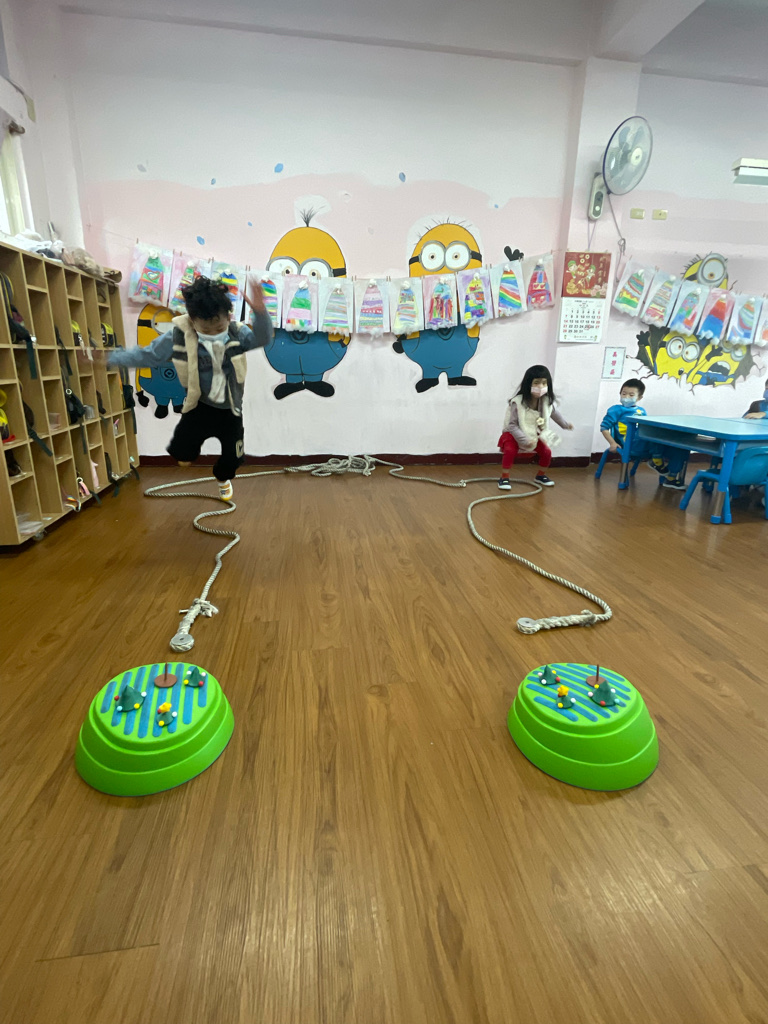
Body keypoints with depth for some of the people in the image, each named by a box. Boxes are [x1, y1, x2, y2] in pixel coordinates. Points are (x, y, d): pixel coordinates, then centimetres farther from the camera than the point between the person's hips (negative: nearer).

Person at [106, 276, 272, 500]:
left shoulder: (238, 333, -13)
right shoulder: (179, 336, -14)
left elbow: (262, 338, -30)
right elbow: (149, 355, -4)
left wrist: (260, 312, -49)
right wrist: (110, 358, -4)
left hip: (229, 409, 1)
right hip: (200, 406, 0)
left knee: (232, 459, 9)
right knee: (182, 457, -8)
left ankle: (222, 478, 47)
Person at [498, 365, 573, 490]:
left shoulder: (546, 401, -13)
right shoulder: (517, 402, -30)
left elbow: (553, 413, 11)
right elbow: (512, 425, -29)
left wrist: (565, 424, 25)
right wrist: (525, 439, -36)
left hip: (534, 434, 5)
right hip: (514, 434, -5)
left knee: (547, 451, -3)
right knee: (510, 451, -30)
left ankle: (540, 475, 23)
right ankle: (504, 478, -14)